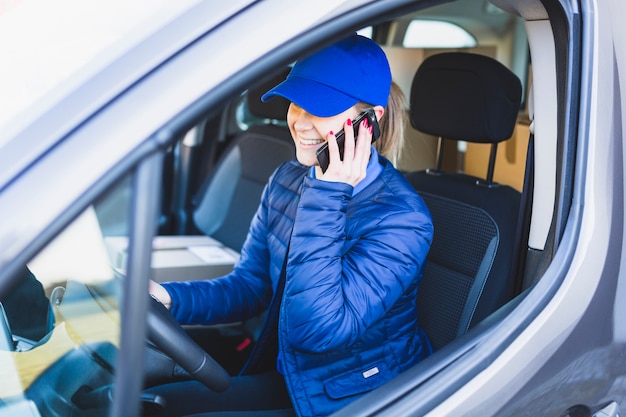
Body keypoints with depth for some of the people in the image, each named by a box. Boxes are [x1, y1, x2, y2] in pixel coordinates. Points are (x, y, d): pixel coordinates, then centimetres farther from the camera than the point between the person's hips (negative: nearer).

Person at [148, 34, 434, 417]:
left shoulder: (400, 217, -25)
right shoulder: (289, 179, -3)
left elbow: (316, 327, -32)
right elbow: (248, 285, 2)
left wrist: (327, 196, -33)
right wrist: (166, 298, -17)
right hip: (288, 374, 6)